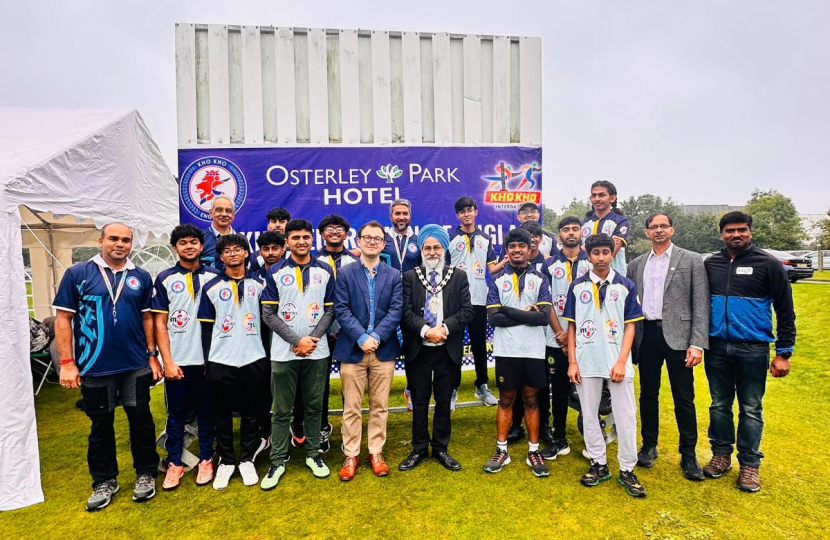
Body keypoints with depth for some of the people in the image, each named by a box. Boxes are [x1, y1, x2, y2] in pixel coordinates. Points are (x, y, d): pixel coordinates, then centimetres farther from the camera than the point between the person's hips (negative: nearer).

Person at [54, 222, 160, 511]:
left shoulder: (141, 277, 4)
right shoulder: (77, 273, -3)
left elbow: (147, 318, 7)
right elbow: (63, 319, -3)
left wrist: (152, 355, 3)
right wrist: (67, 362, -8)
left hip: (136, 365, 1)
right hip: (95, 366, -1)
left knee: (141, 420, 9)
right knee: (101, 425, 13)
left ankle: (146, 473, 26)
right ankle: (104, 480, 30)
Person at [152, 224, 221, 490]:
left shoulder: (214, 277, 1)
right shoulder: (165, 279, 1)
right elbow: (160, 323, 0)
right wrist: (167, 361, -6)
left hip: (208, 359, 0)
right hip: (177, 360, 0)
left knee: (206, 412, 11)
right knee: (176, 414, 11)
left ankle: (206, 460, 25)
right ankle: (174, 464, 25)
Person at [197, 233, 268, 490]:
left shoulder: (258, 285, 6)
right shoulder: (211, 287, 3)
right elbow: (206, 327, 4)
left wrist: (267, 355, 4)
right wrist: (207, 361, 1)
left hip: (254, 359, 1)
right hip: (221, 361, 0)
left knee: (251, 413, 9)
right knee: (222, 414, 9)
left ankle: (247, 460, 24)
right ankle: (226, 461, 25)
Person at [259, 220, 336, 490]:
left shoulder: (325, 272, 5)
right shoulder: (275, 273, 1)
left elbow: (330, 310, 4)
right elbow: (269, 314, -3)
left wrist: (312, 339, -9)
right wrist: (296, 340, -11)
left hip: (317, 351, 1)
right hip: (283, 353, -1)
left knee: (314, 407, 12)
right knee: (282, 410, 7)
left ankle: (313, 455, 27)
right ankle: (277, 462, 20)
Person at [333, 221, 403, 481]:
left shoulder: (394, 275, 7)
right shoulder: (344, 273, 3)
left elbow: (396, 310, -3)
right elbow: (341, 310, -6)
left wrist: (376, 336, -15)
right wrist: (361, 337, -16)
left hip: (384, 350, 1)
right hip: (352, 349, -1)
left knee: (379, 406, 11)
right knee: (351, 407, 7)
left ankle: (376, 452, 25)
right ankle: (351, 455, 21)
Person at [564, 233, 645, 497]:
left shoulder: (625, 286, 0)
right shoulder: (578, 286, 2)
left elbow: (630, 326, -1)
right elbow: (571, 326, 4)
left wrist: (621, 361, -10)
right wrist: (572, 362, -2)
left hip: (617, 362, -1)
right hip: (586, 363, 1)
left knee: (626, 417, 4)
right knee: (589, 416, 10)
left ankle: (627, 470, 20)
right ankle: (599, 464, 26)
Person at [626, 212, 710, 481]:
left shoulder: (692, 260, 0)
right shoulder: (636, 264, 10)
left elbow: (701, 305, -5)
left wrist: (697, 344, -11)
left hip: (677, 335, -3)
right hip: (646, 335, 3)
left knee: (684, 398, 5)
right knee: (648, 394, 12)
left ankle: (688, 455, 20)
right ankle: (649, 446, 27)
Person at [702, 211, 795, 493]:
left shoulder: (768, 264, -4)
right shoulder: (710, 264, 4)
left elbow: (785, 311, -2)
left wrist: (784, 352, -5)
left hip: (752, 349, -2)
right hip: (717, 347, 3)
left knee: (751, 409, 8)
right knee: (719, 405, 12)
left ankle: (750, 463, 21)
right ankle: (721, 454, 27)